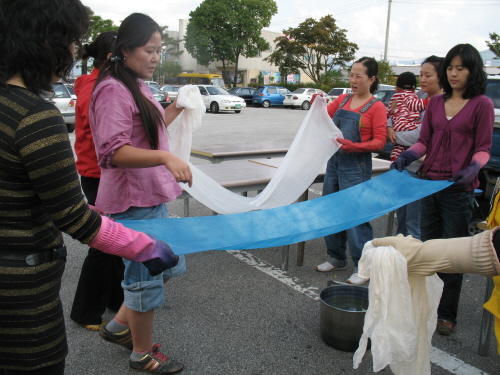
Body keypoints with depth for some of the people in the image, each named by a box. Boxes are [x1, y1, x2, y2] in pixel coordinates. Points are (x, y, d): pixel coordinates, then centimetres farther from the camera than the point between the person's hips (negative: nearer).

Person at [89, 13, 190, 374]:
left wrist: (174, 110, 19)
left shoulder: (138, 86, 14)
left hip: (152, 196, 10)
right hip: (132, 200, -10)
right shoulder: (113, 90, -16)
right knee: (145, 278, 4)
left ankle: (119, 326, 35)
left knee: (169, 266, 19)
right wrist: (165, 157, -36)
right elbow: (114, 152, -26)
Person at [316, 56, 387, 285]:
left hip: (356, 167, -7)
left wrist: (353, 146, -26)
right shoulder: (342, 100, 10)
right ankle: (337, 258, 31)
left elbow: (379, 142, -11)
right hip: (334, 162, 7)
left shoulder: (376, 107, -7)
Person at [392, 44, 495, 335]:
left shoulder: (482, 104, -3)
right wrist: (407, 156, -11)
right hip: (429, 183, 5)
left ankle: (447, 314, 18)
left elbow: (483, 148, -4)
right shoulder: (436, 103, 10)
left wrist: (473, 169, -24)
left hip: (458, 188, -5)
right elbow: (424, 141, 9)